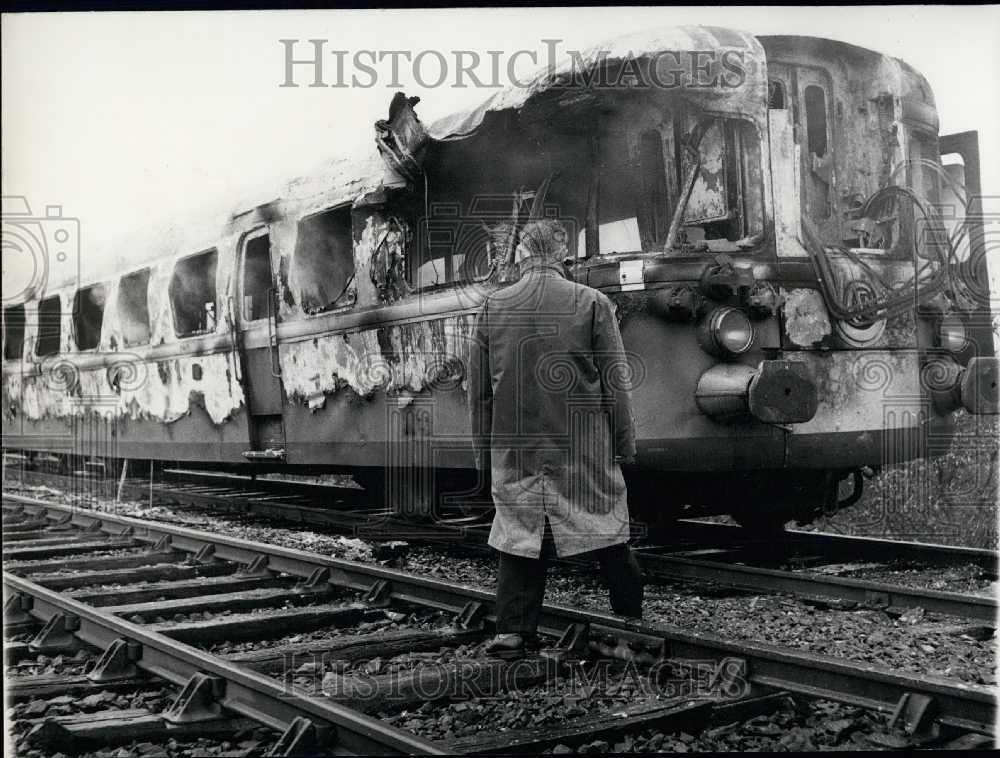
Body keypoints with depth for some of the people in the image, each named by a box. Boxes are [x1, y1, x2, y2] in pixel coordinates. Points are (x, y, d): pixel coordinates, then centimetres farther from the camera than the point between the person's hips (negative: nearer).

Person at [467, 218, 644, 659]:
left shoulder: (492, 308, 3)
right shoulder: (592, 304, -4)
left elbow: (479, 390, 7)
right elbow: (615, 383, -3)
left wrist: (483, 450, 15)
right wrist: (625, 443, 6)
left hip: (513, 449, 2)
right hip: (584, 448, -2)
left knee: (518, 536, 9)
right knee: (607, 534, 11)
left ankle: (513, 631, 4)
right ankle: (635, 618, 24)